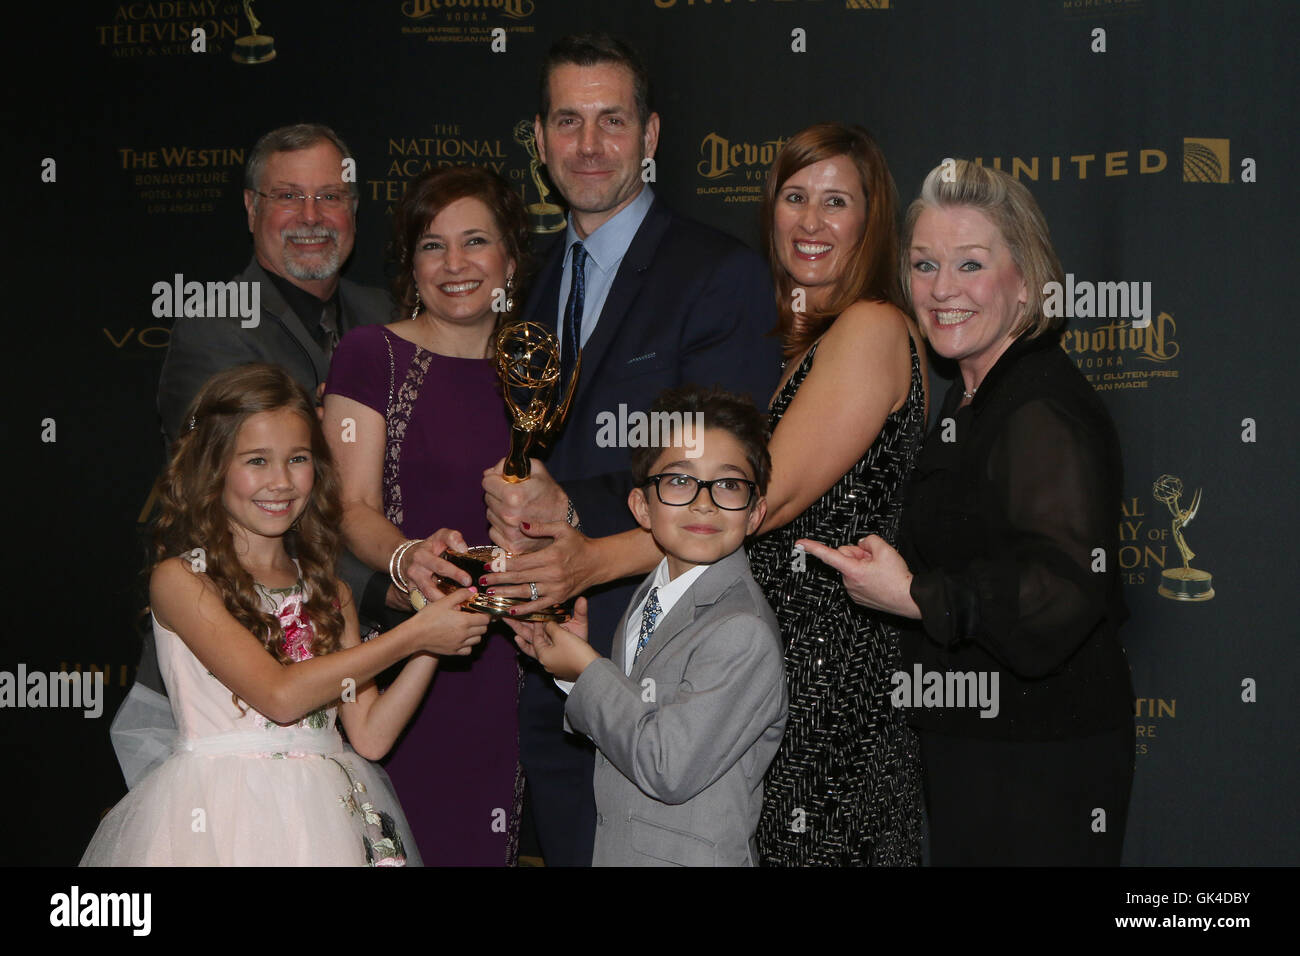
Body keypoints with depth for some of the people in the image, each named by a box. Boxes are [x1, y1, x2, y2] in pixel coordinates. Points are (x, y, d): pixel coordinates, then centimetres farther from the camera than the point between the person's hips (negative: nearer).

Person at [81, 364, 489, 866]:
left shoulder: (328, 593, 12)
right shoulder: (179, 579, -3)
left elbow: (370, 736, 7)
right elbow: (279, 694, -14)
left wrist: (430, 650, -6)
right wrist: (413, 636, -11)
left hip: (326, 814, 4)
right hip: (223, 819, -4)